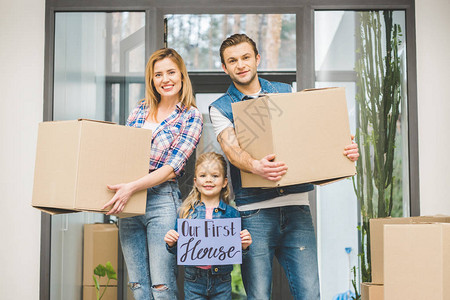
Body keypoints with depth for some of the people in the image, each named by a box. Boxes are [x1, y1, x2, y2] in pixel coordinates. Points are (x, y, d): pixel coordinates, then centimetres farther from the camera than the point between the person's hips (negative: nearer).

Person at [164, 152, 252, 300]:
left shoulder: (231, 213, -1)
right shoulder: (186, 212, 0)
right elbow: (178, 250, 6)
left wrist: (243, 246, -17)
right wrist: (171, 244, -15)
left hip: (221, 283, 0)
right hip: (193, 281, 0)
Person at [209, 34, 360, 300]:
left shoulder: (285, 93, 15)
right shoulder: (220, 108, 7)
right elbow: (232, 148, -11)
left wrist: (343, 149, -9)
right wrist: (255, 166, -33)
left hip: (296, 205, 2)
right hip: (253, 211, -2)